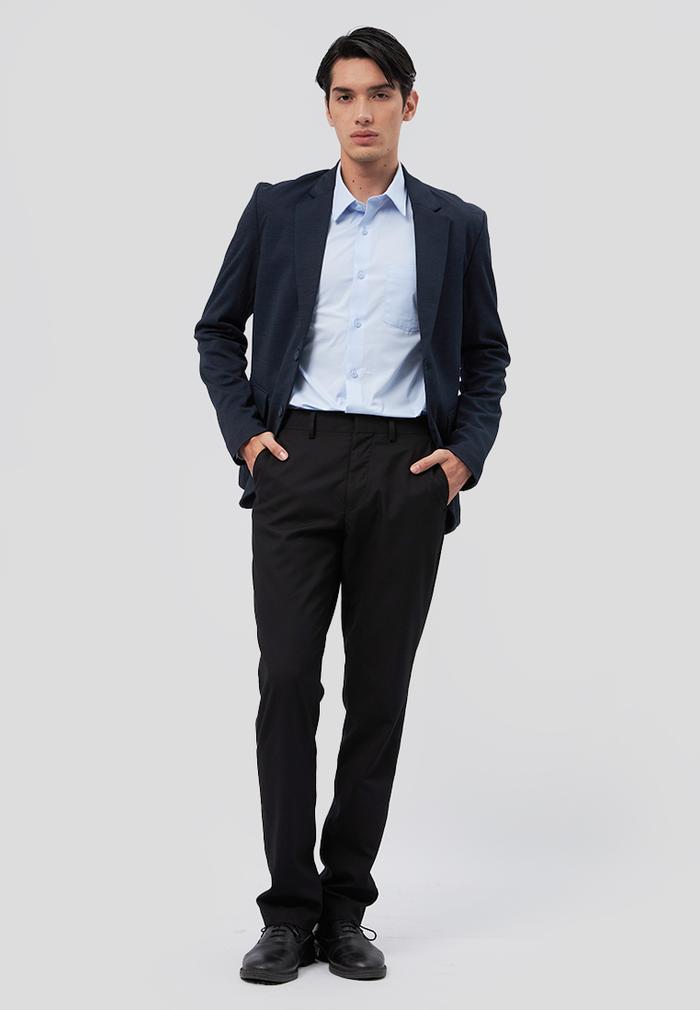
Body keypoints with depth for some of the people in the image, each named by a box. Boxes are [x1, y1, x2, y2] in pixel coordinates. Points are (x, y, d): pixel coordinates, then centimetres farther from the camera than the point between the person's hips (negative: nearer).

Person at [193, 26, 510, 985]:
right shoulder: (277, 209, 6)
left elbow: (486, 357, 13)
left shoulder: (456, 225, 7)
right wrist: (244, 432, 0)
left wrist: (465, 454, -1)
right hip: (299, 463, 0)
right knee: (287, 682, -5)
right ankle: (289, 911, 5)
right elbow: (219, 330, 12)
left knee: (379, 691, 4)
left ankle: (346, 907, 15)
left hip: (404, 471, 1)